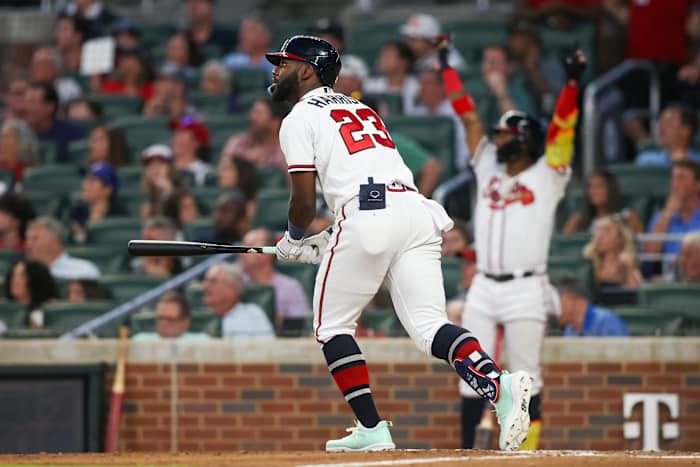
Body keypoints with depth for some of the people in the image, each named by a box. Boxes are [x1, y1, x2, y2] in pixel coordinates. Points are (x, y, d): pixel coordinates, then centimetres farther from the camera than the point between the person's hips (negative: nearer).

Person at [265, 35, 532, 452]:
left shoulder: (299, 119, 8)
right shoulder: (362, 109, 32)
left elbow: (305, 201, 0)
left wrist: (294, 240, 21)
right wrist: (325, 244, 31)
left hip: (366, 217, -6)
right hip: (417, 210, 6)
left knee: (332, 326, 12)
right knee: (429, 325, -3)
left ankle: (371, 429, 4)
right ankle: (499, 385, -30)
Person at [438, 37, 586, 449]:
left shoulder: (547, 176, 3)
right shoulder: (488, 169, 16)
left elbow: (562, 128, -9)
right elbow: (469, 117, 16)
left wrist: (573, 82, -21)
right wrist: (447, 67, 16)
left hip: (526, 289, -5)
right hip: (484, 288, 5)